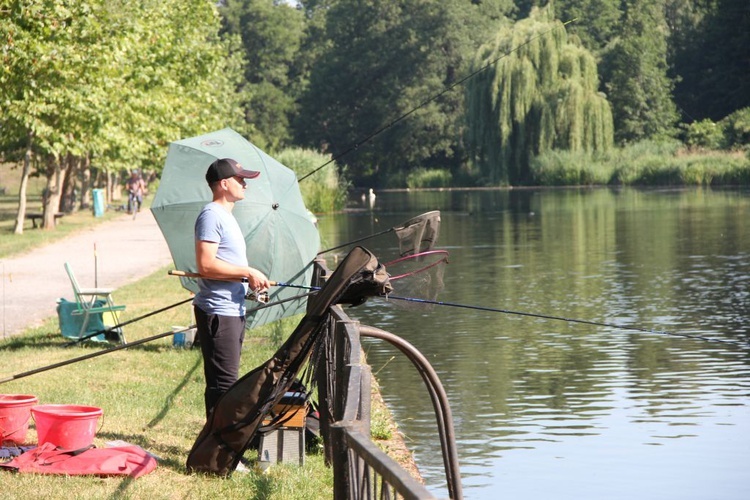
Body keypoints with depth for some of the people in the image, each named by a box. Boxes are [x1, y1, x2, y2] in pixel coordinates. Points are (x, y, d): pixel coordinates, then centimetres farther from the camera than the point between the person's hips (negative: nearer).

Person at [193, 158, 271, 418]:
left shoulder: (227, 216, 20)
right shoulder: (211, 215, -13)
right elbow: (206, 264, -23)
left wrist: (251, 279, 11)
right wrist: (248, 273, -18)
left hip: (233, 310, 11)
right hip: (218, 311, -11)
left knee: (228, 380, 14)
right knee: (223, 382, -10)